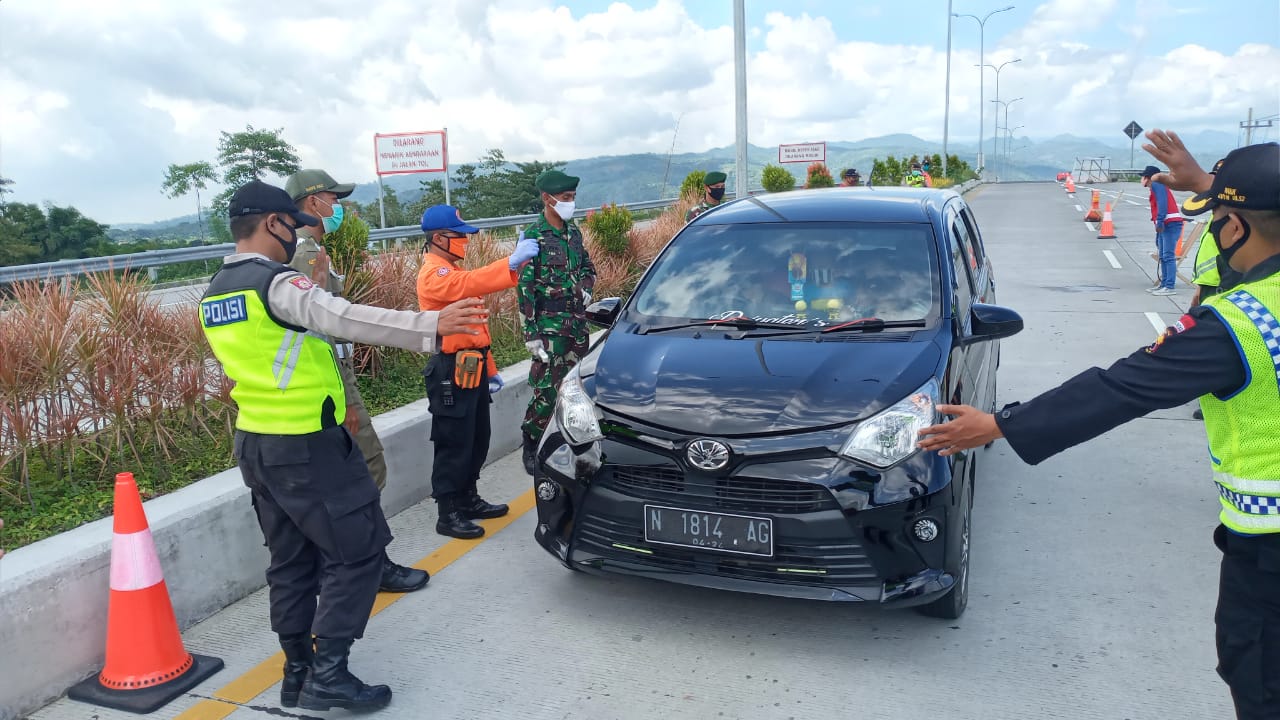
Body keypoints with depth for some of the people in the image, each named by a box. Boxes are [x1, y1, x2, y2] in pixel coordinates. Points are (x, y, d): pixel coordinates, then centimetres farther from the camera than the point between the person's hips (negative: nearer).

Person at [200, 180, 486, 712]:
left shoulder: (215, 294, 12)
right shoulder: (277, 282, -17)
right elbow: (345, 319, -32)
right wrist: (430, 326, -39)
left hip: (254, 442, 9)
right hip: (306, 445, -9)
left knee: (292, 560, 16)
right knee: (358, 549, 0)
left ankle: (298, 672, 23)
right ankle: (328, 674, 1)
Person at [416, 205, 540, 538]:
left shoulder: (453, 270, 19)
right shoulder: (434, 273, -12)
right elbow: (471, 284, -35)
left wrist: (489, 367, 20)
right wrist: (512, 262, -41)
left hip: (473, 368, 10)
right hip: (452, 372, -10)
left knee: (477, 440, 16)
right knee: (454, 444, -3)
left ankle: (468, 499, 29)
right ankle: (448, 514, 6)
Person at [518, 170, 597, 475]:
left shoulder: (573, 231, 9)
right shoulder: (534, 236, -11)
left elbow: (587, 266, 24)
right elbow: (525, 287, -14)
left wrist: (586, 287, 2)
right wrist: (531, 333, -17)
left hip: (578, 321, 7)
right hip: (550, 324, -7)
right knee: (547, 388, -6)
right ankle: (531, 447, 11)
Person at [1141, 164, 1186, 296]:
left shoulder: (1157, 185, -3)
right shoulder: (1155, 189, 25)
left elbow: (1162, 203, -18)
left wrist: (1159, 221, -27)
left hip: (1171, 224, -10)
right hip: (1164, 225, 10)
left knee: (1168, 256, -12)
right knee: (1163, 257, 12)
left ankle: (1170, 287, -15)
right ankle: (1164, 284, 16)